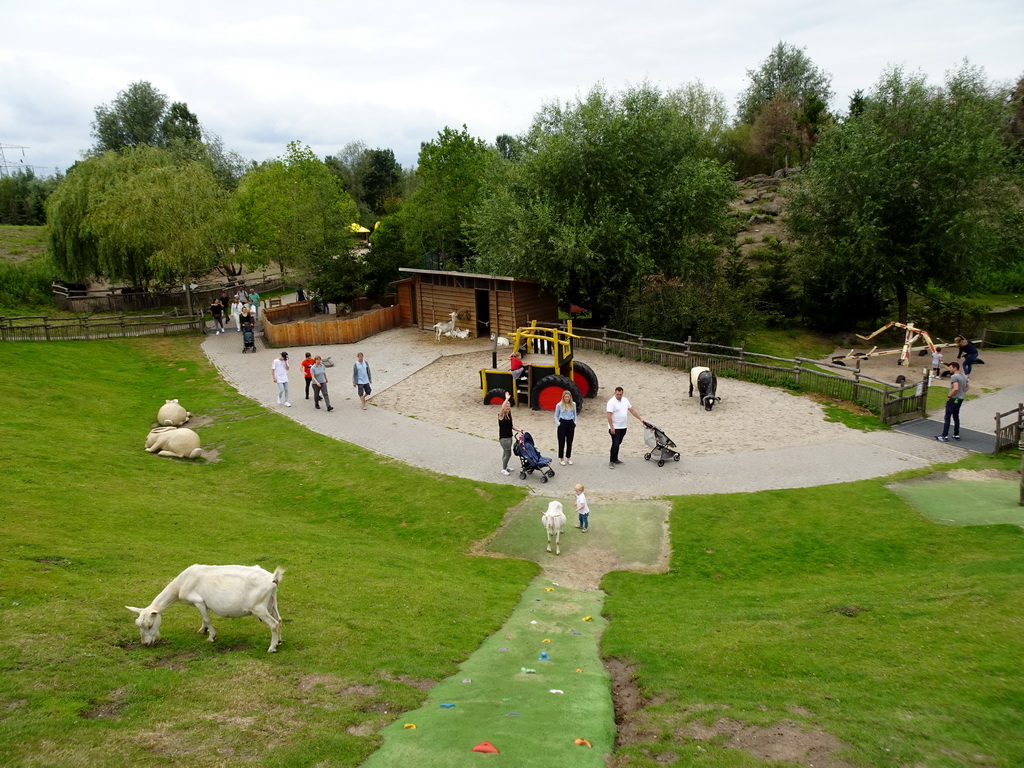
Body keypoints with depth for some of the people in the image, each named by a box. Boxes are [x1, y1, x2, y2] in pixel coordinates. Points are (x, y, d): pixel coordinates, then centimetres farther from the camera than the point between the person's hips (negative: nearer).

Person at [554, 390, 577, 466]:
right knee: (561, 442, 1)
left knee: (569, 441, 8)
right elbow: (556, 416, 5)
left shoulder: (573, 404, 6)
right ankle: (561, 458, 11)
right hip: (563, 423, -3)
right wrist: (558, 424, -6)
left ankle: (569, 457, 21)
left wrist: (575, 422, 5)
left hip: (570, 423, 3)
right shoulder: (559, 405, -3)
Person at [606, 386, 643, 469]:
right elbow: (609, 415, -19)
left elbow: (632, 410, 14)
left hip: (623, 427, 7)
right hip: (615, 428, -7)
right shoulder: (611, 402, -15)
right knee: (615, 444, -9)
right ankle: (611, 462, -3)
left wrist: (640, 419, 12)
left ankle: (615, 459, 24)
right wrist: (612, 427, -23)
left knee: (618, 443, 14)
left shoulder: (625, 400, 8)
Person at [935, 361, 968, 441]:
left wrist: (949, 396, -18)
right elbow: (967, 386, 20)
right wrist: (963, 393, 19)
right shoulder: (964, 376, 10)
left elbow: (956, 388, -28)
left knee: (947, 417, -4)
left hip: (953, 399, -9)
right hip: (960, 399, 9)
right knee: (956, 417, 18)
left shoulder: (954, 376, -18)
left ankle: (945, 436, -4)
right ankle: (956, 435, 22)